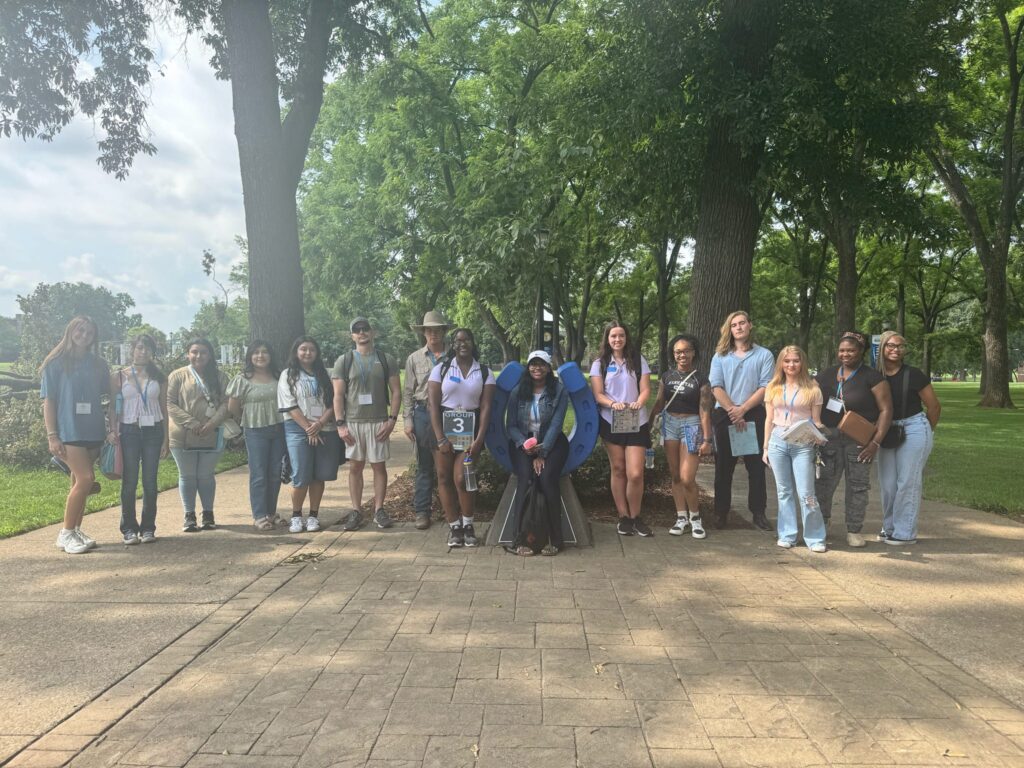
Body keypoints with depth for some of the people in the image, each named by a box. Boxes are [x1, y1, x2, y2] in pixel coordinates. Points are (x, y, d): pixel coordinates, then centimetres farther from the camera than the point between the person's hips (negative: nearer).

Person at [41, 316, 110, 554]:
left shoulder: (97, 365, 11)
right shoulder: (56, 363, -1)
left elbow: (106, 395, 17)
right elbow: (48, 400, -3)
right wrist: (52, 435, -10)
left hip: (93, 431, 5)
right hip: (68, 430, -5)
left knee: (79, 482, 9)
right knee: (85, 479, -14)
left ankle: (75, 530, 19)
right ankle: (66, 534, -3)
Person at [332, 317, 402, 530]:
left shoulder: (386, 360, 4)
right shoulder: (344, 361, 4)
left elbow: (396, 392, 3)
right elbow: (338, 395, 1)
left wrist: (392, 419, -7)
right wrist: (340, 424, -7)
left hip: (379, 422, 0)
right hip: (352, 423, 0)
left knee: (379, 466, 4)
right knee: (355, 467, 6)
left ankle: (379, 510, 14)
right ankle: (356, 511, 13)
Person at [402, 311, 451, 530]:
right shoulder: (414, 359, 8)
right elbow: (408, 392, 8)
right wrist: (408, 420, 1)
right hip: (423, 412, 1)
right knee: (424, 465, 6)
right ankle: (421, 511, 13)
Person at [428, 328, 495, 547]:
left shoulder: (484, 372, 5)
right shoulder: (441, 369, 3)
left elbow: (486, 407, -1)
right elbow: (432, 404, -3)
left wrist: (479, 439, -11)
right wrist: (440, 438, -11)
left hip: (471, 430, -1)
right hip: (443, 427, 1)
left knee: (462, 478, -10)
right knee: (444, 478, 2)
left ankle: (468, 525, 9)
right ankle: (454, 526, 13)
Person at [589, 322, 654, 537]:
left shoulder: (638, 361, 6)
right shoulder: (600, 364, 6)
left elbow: (645, 389, 0)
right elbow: (598, 394, -1)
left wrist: (638, 403, -22)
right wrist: (613, 404, -22)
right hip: (611, 422, 1)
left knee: (635, 474, -8)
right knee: (618, 470, 6)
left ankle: (635, 517, 10)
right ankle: (623, 517, 16)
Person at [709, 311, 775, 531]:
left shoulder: (764, 355, 4)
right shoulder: (720, 356, 8)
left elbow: (765, 388, -4)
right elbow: (716, 387, -1)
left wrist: (743, 409, -13)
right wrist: (732, 410, -12)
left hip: (753, 415, -1)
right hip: (724, 415, 1)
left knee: (756, 466, 2)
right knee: (723, 466, 5)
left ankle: (758, 512, 10)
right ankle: (721, 512, 12)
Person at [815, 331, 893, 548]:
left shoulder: (872, 377, -3)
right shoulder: (827, 375, 9)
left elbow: (886, 409, -6)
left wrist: (876, 442, -13)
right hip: (829, 438, 3)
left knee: (858, 485, 4)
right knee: (823, 481, 3)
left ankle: (854, 530, 17)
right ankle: (822, 521, 24)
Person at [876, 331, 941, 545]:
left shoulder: (913, 375, -9)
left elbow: (934, 406, -1)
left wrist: (926, 431, 9)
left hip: (913, 429, -4)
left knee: (907, 482, -2)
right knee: (887, 483, 8)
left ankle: (905, 533, 5)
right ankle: (890, 528, 22)